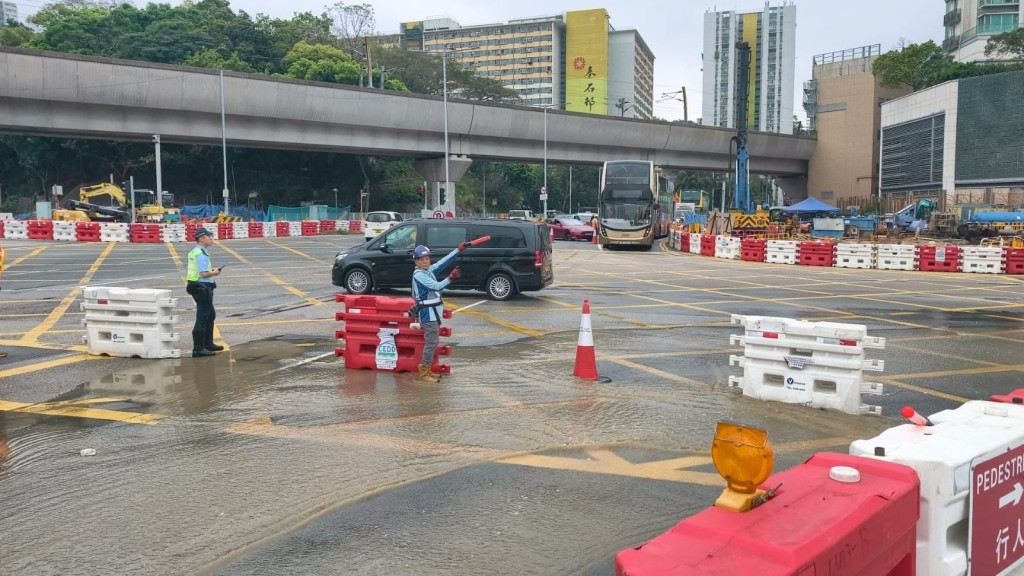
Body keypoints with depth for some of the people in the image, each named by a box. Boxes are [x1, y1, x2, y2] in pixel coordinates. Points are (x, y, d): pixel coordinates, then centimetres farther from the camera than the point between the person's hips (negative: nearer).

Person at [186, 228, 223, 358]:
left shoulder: (195, 252, 14)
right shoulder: (201, 254, -18)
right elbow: (204, 274, -25)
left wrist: (211, 270, 11)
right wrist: (214, 273, -7)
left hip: (198, 287, 11)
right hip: (202, 288, -11)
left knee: (210, 315, 21)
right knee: (202, 319, -6)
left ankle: (208, 344, 31)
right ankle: (198, 349, -2)